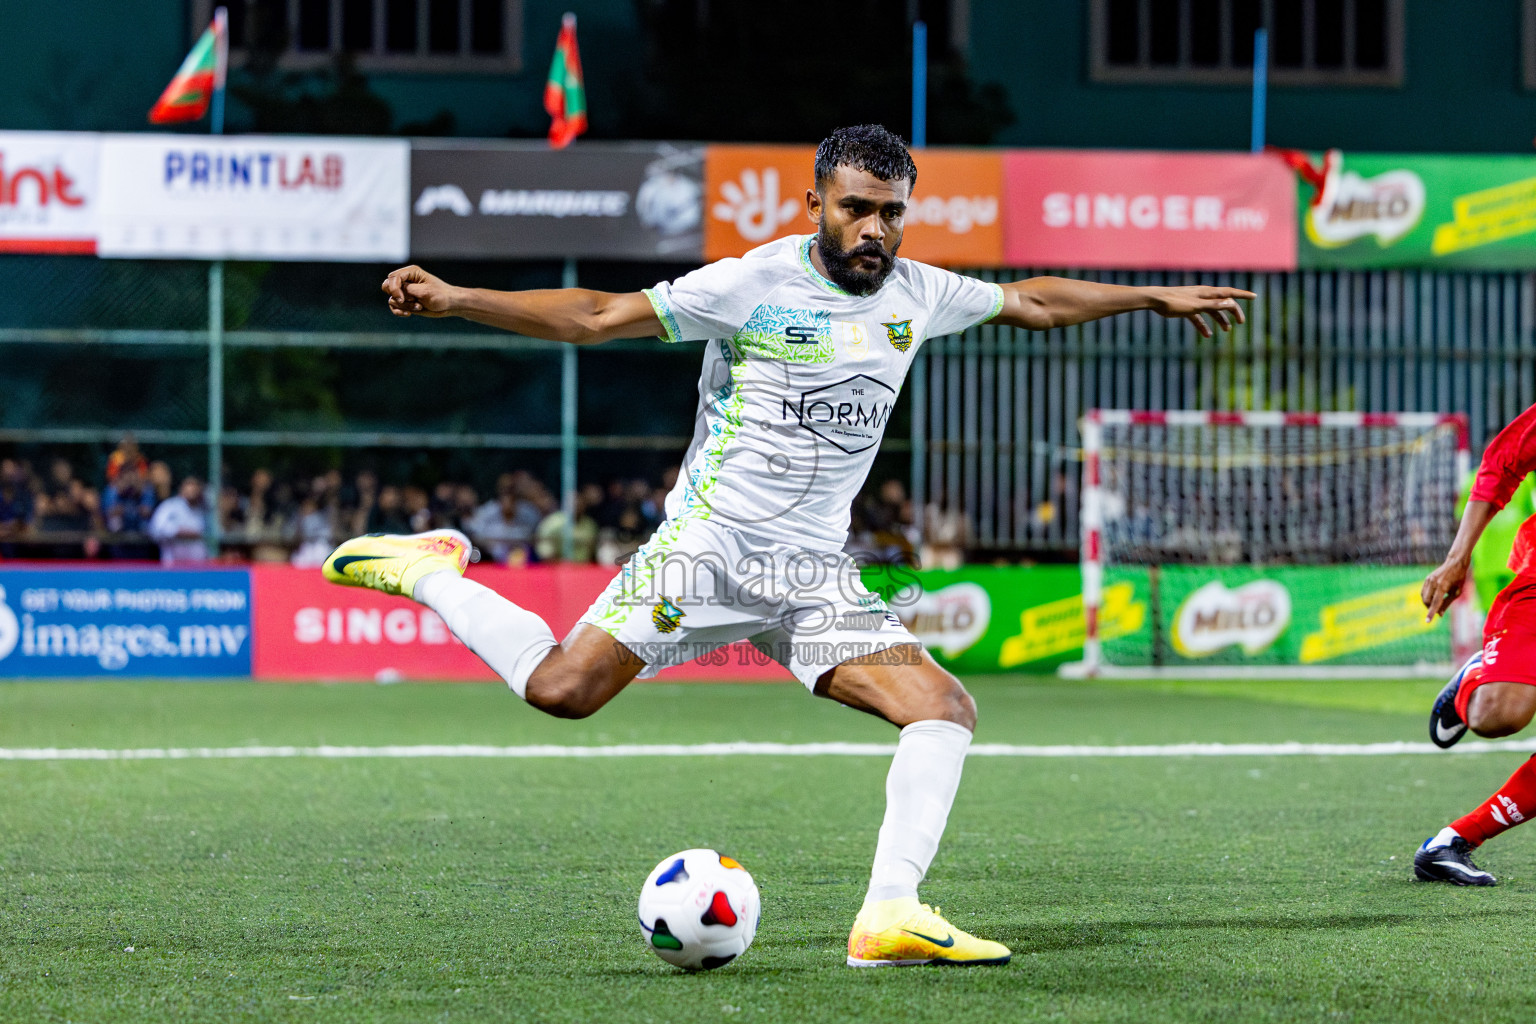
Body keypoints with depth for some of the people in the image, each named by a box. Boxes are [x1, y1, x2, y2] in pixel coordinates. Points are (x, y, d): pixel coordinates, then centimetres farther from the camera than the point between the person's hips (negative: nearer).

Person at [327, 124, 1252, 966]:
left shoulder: (916, 296, 8)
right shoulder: (753, 286, -8)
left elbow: (1030, 301, 27)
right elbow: (596, 317, -8)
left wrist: (1156, 297, 31)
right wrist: (455, 299, -17)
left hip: (816, 574, 5)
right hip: (707, 543, -5)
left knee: (946, 709, -13)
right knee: (562, 689, -19)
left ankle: (889, 914, -19)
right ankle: (428, 572, 6)